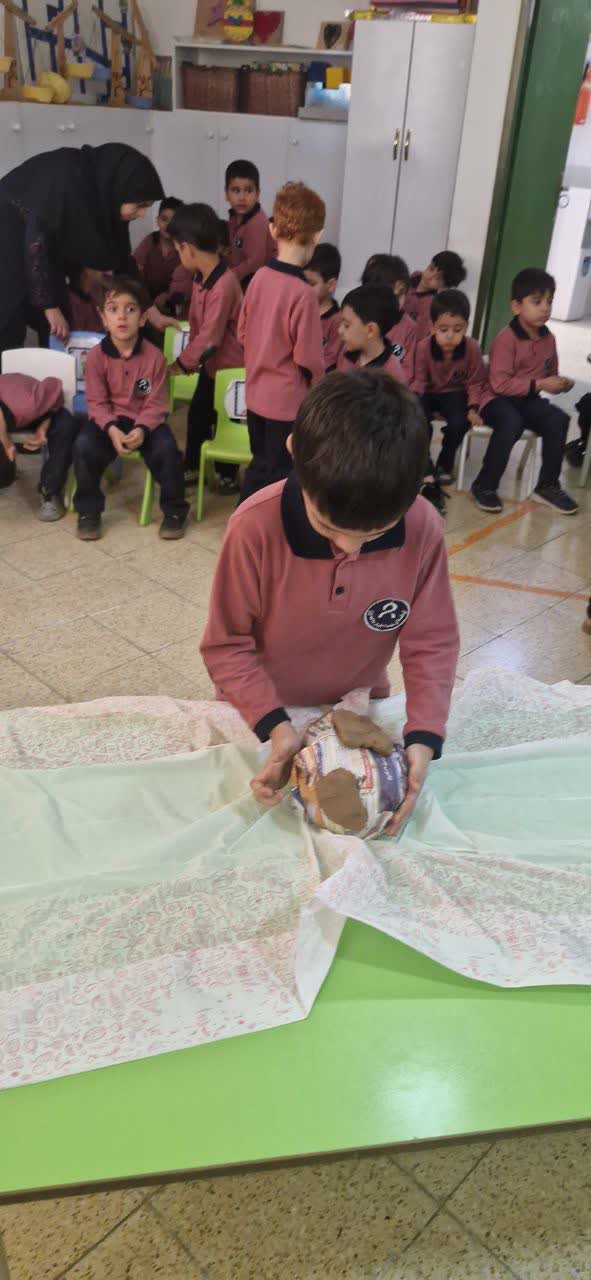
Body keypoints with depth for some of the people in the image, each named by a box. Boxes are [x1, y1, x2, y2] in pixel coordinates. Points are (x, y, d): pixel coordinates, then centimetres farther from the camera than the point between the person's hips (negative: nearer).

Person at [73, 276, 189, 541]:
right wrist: (112, 429, -25)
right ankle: (88, 511, -6)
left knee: (167, 449, -29)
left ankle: (174, 511, -4)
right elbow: (97, 402, -6)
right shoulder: (96, 355, -6)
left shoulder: (154, 356, -8)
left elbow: (156, 403, -8)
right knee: (83, 446, -27)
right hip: (108, 420, 1)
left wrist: (141, 429, -26)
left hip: (145, 420, 0)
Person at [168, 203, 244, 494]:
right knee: (197, 413, 16)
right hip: (210, 362, 8)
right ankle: (191, 467, 31)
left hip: (229, 365, -8)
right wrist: (190, 359, 7)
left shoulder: (224, 285, -29)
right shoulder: (201, 277, 0)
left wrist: (181, 364, -16)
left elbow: (210, 338, -26)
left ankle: (227, 473, 25)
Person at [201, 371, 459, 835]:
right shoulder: (256, 527, -32)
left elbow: (433, 641, -16)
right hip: (264, 711, -1)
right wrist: (275, 725, -32)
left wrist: (424, 738, -28)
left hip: (363, 708, 2)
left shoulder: (423, 529, -26)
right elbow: (226, 644, -21)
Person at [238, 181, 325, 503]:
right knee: (281, 475, 7)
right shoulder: (303, 292, -23)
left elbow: (242, 333, 9)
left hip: (256, 394, 7)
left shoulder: (260, 277, -2)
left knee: (260, 466, 22)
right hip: (288, 400, -7)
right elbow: (308, 358, -18)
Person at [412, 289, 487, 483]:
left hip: (456, 394, 0)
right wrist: (413, 396, -28)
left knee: (459, 423, -29)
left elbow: (475, 383, -6)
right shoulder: (423, 347, -18)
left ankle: (444, 464, 0)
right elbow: (419, 379, -8)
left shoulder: (472, 348, -17)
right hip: (430, 393, 0)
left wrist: (473, 408, -20)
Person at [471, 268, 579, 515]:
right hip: (497, 398, -6)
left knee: (558, 419, -20)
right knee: (511, 422, -38)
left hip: (528, 399, 6)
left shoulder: (548, 338, 7)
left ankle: (548, 485, -6)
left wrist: (559, 383, -4)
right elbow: (500, 384, -21)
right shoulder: (506, 339, -15)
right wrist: (539, 384, -22)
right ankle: (484, 486, -22)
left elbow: (550, 374, 21)